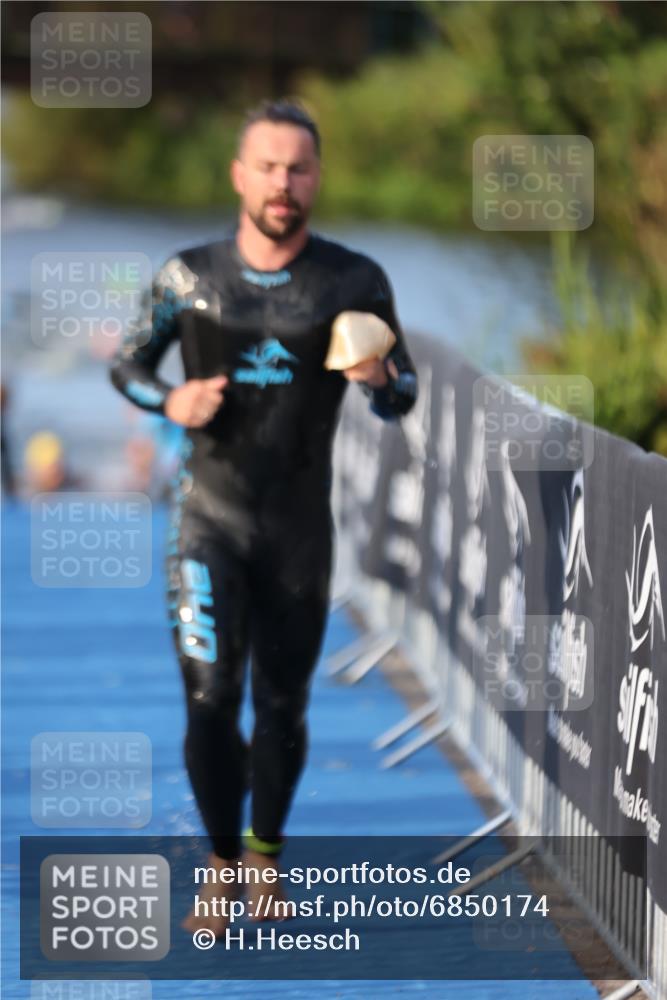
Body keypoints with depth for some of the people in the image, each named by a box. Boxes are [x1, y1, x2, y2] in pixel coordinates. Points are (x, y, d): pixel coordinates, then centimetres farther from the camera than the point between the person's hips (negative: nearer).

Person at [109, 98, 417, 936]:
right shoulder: (189, 276, -5)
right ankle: (221, 864, 8)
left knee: (283, 706, 9)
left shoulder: (355, 282, -6)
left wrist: (379, 379, -23)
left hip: (300, 529, 1)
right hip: (208, 520, -1)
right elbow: (126, 364, 9)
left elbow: (401, 403, 1)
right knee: (210, 698, -10)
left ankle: (265, 858, 31)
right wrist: (170, 401, -13)